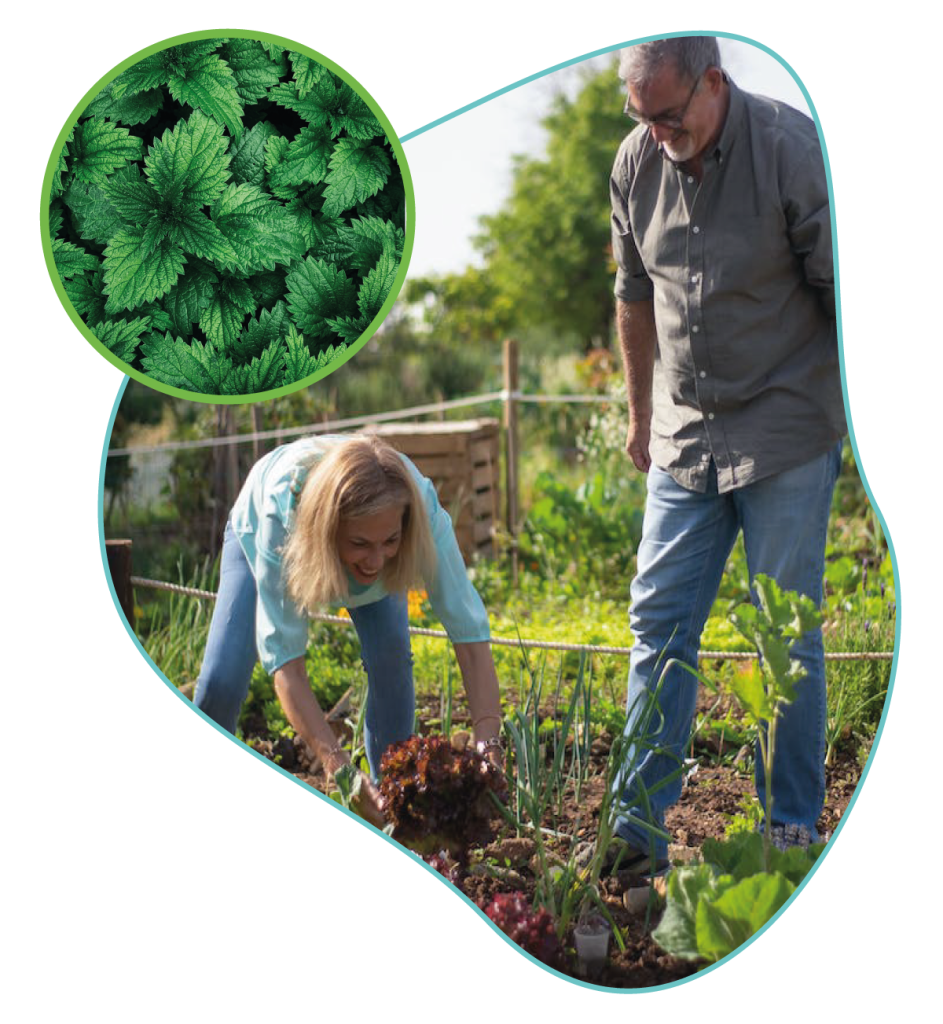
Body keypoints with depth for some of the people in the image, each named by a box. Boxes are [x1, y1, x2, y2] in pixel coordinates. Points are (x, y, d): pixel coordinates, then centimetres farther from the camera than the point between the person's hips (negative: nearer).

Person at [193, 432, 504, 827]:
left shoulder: (421, 509, -42)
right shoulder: (281, 513, -47)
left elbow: (470, 636, -39)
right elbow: (286, 666, -45)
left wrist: (488, 747, -52)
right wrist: (340, 769, -56)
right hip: (257, 534, -1)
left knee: (391, 656, -22)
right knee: (221, 681, -15)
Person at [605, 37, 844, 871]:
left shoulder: (792, 148, -14)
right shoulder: (637, 161, 2)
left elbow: (842, 296, -9)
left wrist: (864, 426, -7)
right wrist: (641, 411, 21)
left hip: (787, 433, -5)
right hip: (685, 436, 5)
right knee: (659, 623, 2)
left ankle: (795, 826, 12)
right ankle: (640, 823, 7)